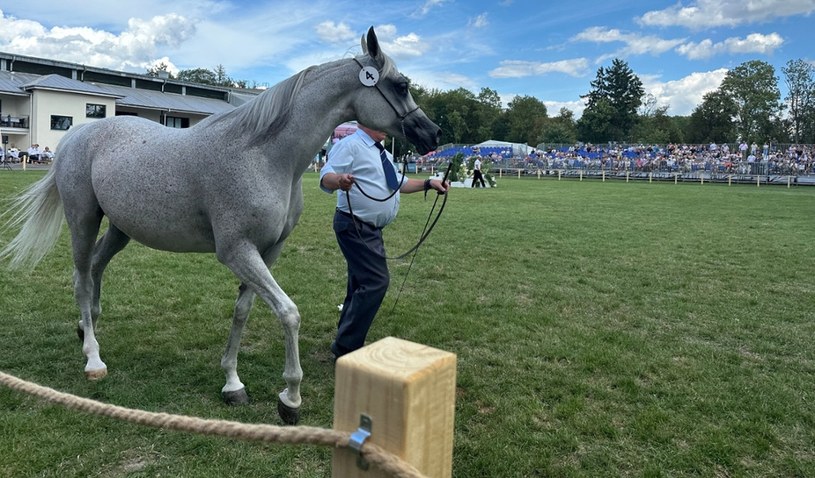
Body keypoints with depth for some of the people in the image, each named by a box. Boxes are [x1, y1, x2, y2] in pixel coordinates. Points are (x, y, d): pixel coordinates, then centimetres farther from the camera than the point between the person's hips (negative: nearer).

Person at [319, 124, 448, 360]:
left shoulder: (382, 153, 18)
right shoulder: (350, 145, -10)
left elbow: (399, 183, 27)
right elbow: (326, 177, -23)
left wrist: (428, 184, 17)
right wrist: (339, 180, -45)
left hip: (371, 229, 10)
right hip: (355, 227, -10)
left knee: (362, 284, 14)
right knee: (376, 281, -17)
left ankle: (346, 344, 27)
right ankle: (345, 346, -8)